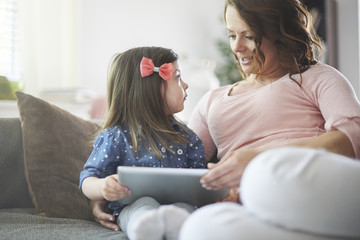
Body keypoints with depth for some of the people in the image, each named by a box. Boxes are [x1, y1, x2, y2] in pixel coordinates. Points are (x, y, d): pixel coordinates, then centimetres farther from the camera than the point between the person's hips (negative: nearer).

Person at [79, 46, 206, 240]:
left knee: (185, 209, -32)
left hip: (177, 204, 3)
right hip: (132, 208, -3)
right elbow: (87, 180, 3)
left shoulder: (186, 137, 19)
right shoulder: (116, 137, 4)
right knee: (145, 203, -36)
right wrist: (102, 187, -22)